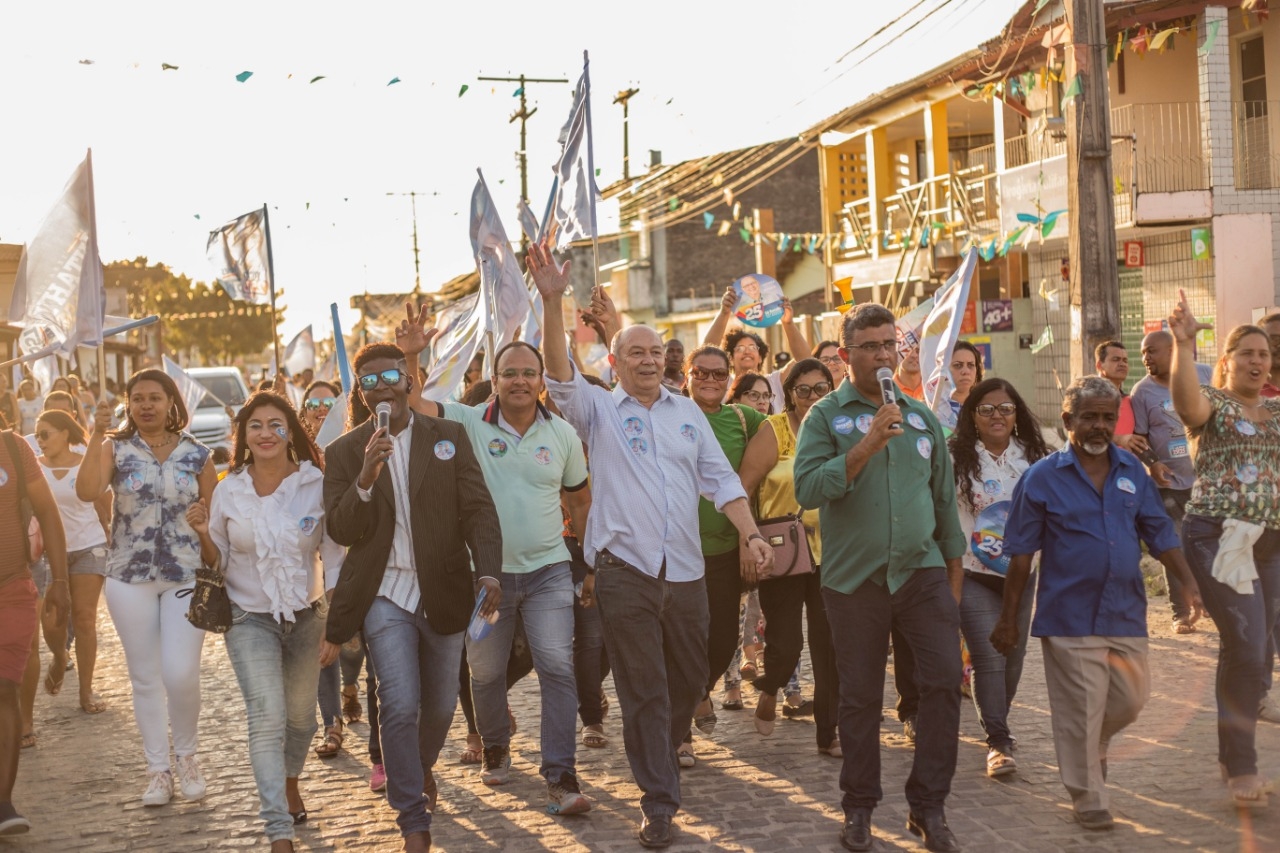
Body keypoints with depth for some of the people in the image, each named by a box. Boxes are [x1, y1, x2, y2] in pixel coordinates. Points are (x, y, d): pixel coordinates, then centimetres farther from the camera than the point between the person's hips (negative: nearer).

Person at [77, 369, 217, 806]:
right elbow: (87, 491, -18)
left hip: (187, 577, -1)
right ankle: (158, 770, 19)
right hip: (130, 578, 1)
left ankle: (187, 755, 16)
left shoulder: (197, 455, 2)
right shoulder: (116, 448, 0)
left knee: (181, 674, -9)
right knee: (145, 677, 8)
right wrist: (97, 435, -23)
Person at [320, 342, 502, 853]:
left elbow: (478, 509, -4)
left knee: (440, 706, 15)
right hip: (384, 595, -2)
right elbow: (341, 531, -6)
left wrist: (488, 571, -19)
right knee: (400, 706, -13)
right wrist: (366, 477, -22)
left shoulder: (448, 438, 2)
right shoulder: (345, 452, 1)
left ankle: (422, 769, 47)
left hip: (442, 593, 2)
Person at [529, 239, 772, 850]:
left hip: (684, 569, 4)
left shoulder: (687, 413, 13)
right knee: (643, 689, 0)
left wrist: (750, 533, -3)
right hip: (625, 568, -4)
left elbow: (720, 478, 10)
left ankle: (660, 750, 44)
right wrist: (553, 300, -28)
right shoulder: (598, 409, 3)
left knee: (690, 679, 15)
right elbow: (560, 372, -15)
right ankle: (659, 803, 6)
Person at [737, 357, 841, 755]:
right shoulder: (774, 431, -6)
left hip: (830, 554, 3)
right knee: (785, 644, -3)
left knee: (830, 646, 3)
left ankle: (828, 733, 14)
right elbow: (742, 489, -8)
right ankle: (769, 689, 31)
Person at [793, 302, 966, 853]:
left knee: (945, 678, -8)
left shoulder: (922, 418, 12)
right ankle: (859, 807, 22)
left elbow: (944, 498, 17)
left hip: (923, 571, 3)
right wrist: (868, 445, -22)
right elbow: (808, 488, -16)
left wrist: (954, 571, 16)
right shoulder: (826, 416, 0)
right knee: (860, 697, 6)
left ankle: (929, 805, 5)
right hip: (854, 579, -2)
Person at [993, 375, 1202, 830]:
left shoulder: (1132, 470, 6)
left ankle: (1089, 750, 42)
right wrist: (1008, 619, -3)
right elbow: (1021, 554, -4)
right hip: (1071, 617, -5)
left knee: (1130, 699, 14)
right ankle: (1088, 797, 16)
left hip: (1126, 612, 5)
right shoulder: (1042, 477, -7)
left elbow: (1159, 532, 12)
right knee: (1081, 710, 1)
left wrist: (1188, 582, 1)